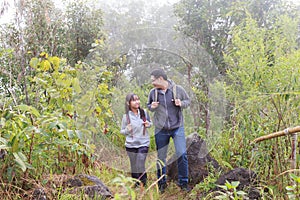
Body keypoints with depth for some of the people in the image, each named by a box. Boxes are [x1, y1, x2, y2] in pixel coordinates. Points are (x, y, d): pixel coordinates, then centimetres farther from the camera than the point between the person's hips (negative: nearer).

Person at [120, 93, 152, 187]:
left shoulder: (144, 112, -4)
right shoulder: (126, 116, -8)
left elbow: (150, 122, 14)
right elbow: (122, 131, 1)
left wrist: (148, 124, -9)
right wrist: (127, 130, -20)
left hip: (143, 144, 0)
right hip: (131, 145, 0)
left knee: (140, 166, -3)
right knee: (134, 166, 11)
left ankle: (143, 185, 18)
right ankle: (135, 185, 31)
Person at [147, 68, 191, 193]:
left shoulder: (178, 89, -7)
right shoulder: (153, 92, -1)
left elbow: (188, 101, 5)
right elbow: (148, 105, 14)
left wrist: (181, 103, -17)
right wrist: (152, 107, -10)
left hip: (177, 127, -2)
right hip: (161, 130, 2)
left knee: (182, 154, -7)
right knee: (161, 157, 9)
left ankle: (183, 182, 11)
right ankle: (162, 183, 26)